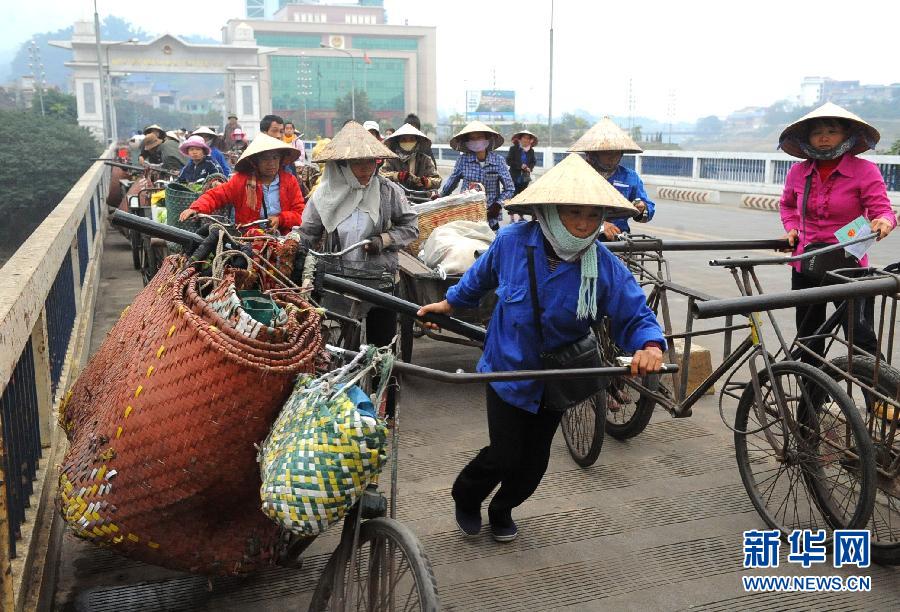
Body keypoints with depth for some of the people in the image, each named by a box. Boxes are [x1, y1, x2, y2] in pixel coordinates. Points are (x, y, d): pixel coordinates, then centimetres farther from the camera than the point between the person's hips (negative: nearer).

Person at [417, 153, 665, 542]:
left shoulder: (607, 268, -21)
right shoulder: (512, 241, -20)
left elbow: (635, 317, -18)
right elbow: (480, 277, 1)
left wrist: (650, 347, -41)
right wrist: (449, 303, 15)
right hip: (507, 368, -2)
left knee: (535, 460, 16)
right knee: (505, 455, -3)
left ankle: (502, 511, 46)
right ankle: (466, 497, 32)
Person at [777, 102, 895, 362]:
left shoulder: (865, 170, -7)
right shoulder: (798, 172, 3)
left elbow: (882, 208, -10)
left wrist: (884, 222, -33)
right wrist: (792, 229, 6)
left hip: (848, 265, -4)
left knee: (861, 337, -11)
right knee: (808, 338, 15)